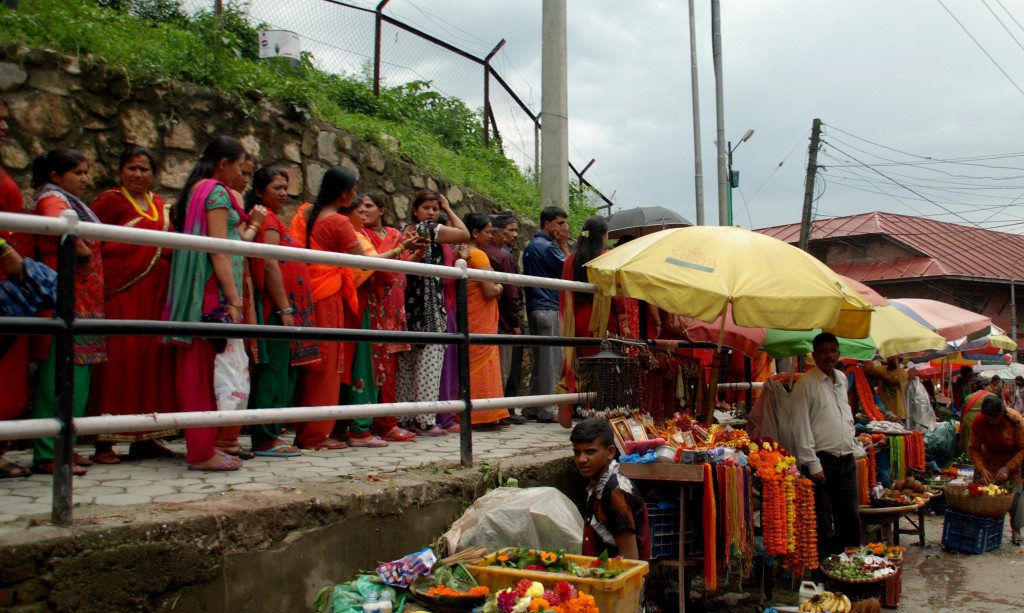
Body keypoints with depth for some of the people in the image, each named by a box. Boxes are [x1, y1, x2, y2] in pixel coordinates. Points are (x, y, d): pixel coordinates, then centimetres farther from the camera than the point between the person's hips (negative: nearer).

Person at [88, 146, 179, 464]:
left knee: (152, 361, 5)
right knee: (117, 362, -7)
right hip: (121, 293, -6)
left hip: (155, 297, 6)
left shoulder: (161, 206, 17)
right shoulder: (110, 200, 0)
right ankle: (104, 442, -1)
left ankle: (144, 438, 13)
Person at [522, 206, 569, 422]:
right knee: (552, 360, -7)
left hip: (535, 307, 10)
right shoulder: (548, 246, -11)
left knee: (540, 360, 12)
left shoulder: (531, 246, 19)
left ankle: (533, 408, 15)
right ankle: (548, 410, -5)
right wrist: (564, 245, -2)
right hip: (549, 309, -10)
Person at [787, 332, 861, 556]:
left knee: (851, 517, 11)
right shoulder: (806, 384, -9)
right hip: (822, 462, -7)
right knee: (822, 522, 1)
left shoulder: (842, 380, 13)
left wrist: (853, 453, 19)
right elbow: (801, 427, -13)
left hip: (846, 460, 7)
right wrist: (813, 465, -15)